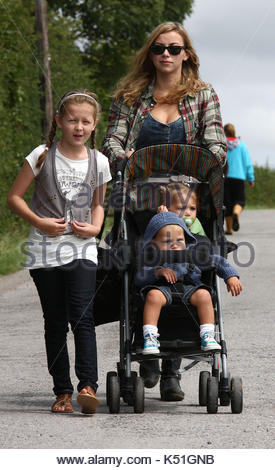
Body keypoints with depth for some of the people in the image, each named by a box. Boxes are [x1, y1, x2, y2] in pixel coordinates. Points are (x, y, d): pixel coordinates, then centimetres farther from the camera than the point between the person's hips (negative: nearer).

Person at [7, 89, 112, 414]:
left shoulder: (98, 162, 5)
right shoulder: (43, 156, -3)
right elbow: (14, 196, 1)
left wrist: (94, 227, -1)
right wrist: (40, 222, -11)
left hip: (82, 250, 1)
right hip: (46, 251, 0)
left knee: (82, 317, -15)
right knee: (55, 323, 4)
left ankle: (87, 385, -20)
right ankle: (62, 391, 9)